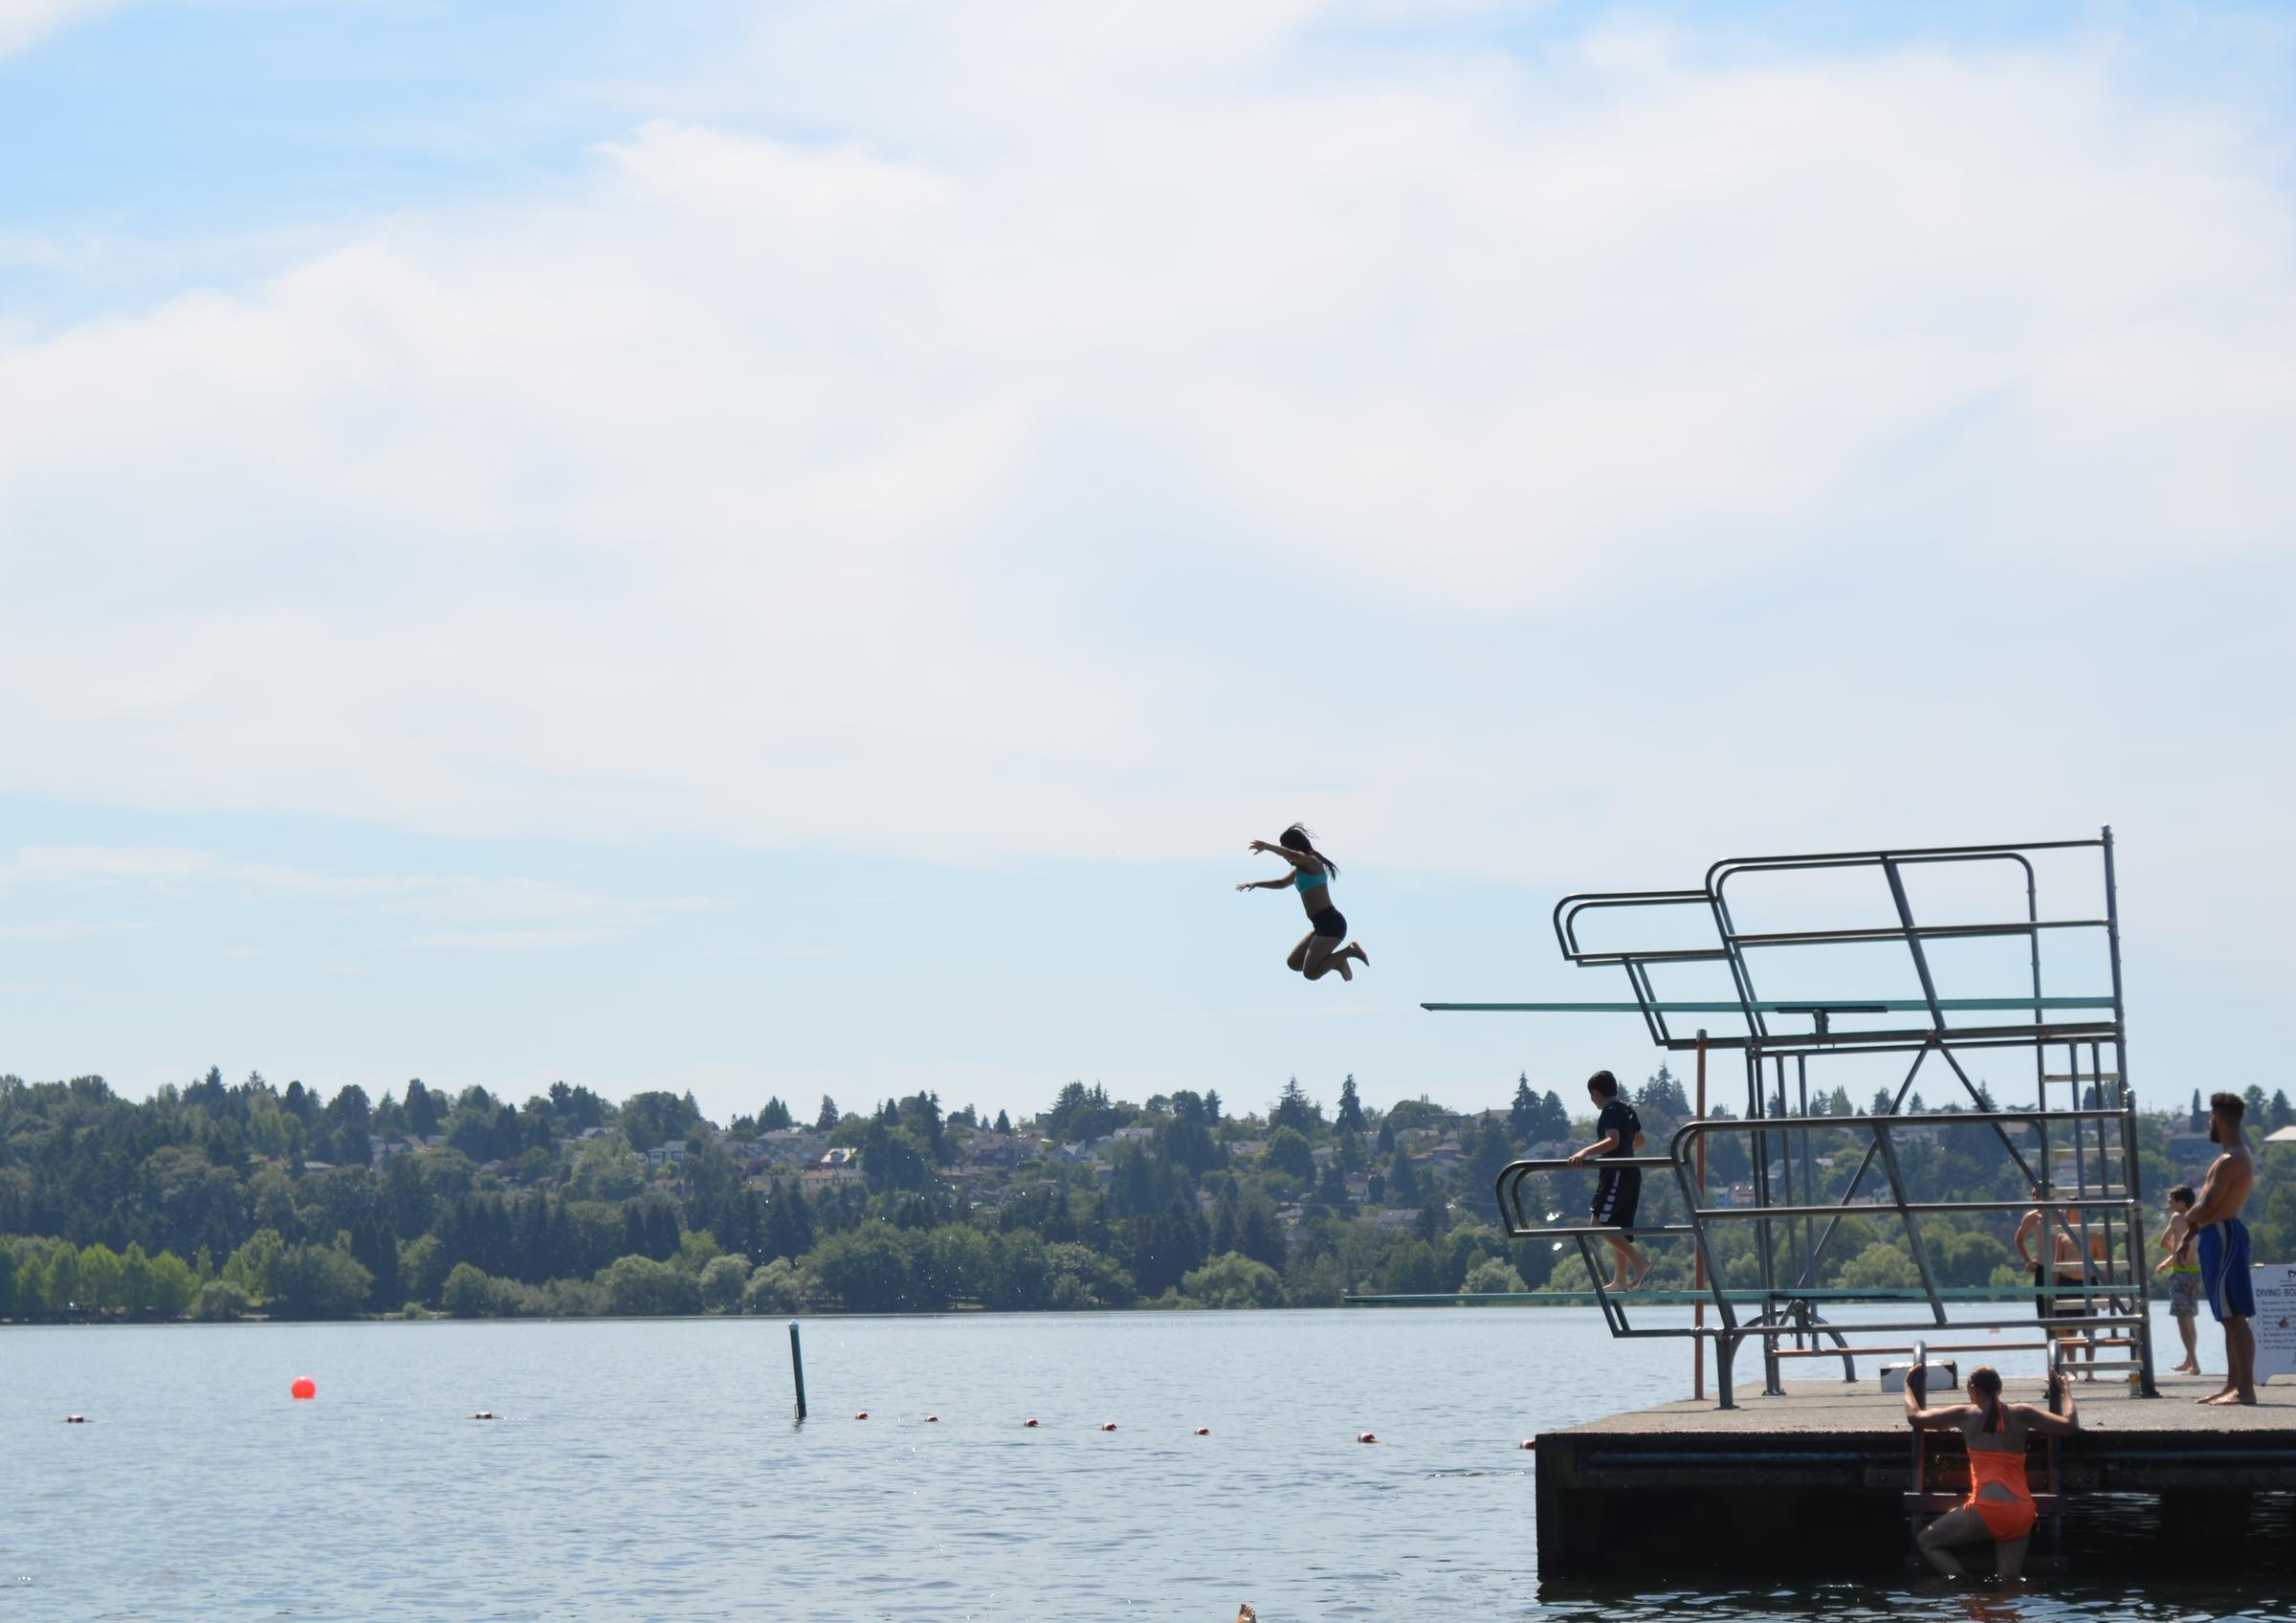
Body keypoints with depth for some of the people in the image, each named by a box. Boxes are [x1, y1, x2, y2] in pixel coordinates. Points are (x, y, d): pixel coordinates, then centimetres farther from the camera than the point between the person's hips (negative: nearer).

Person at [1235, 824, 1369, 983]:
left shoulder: (1311, 862, -10)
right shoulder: (1300, 870, 20)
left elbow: (1293, 855, -32)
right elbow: (1282, 883, 36)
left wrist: (1266, 846, -25)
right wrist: (1256, 883, 25)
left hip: (1331, 924, -10)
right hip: (1323, 925, 10)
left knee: (1311, 973, -13)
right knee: (1293, 963, 15)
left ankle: (1349, 951, -5)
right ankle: (1337, 962, 12)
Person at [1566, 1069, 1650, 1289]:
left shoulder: (1610, 1112, -11)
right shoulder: (1627, 1109, 17)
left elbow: (1613, 1140, -27)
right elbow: (1639, 1140, 30)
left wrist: (1586, 1152, -38)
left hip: (1616, 1173, -10)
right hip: (1631, 1174, 10)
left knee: (1599, 1222, -14)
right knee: (1619, 1227, 12)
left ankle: (1638, 1260, -19)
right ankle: (1620, 1280, 13)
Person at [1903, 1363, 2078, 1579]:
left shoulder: (1966, 1414, 4)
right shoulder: (2021, 1414, 10)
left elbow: (1915, 1416, 12)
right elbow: (2070, 1425, 13)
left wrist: (1908, 1387, 31)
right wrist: (2066, 1393, 30)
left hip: (1987, 1507, -4)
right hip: (2022, 1512, 4)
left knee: (1925, 1543, 12)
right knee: (2010, 1582, 8)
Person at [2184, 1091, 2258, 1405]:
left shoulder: (2230, 1161, -17)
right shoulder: (2239, 1156, 17)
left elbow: (2206, 1208, -20)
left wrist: (2188, 1217, -1)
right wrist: (2197, 1219, 7)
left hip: (2222, 1235, -11)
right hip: (2220, 1234, 11)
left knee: (2234, 1316, -12)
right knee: (2231, 1317, 12)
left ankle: (2245, 1389, -15)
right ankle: (2234, 1385, 16)